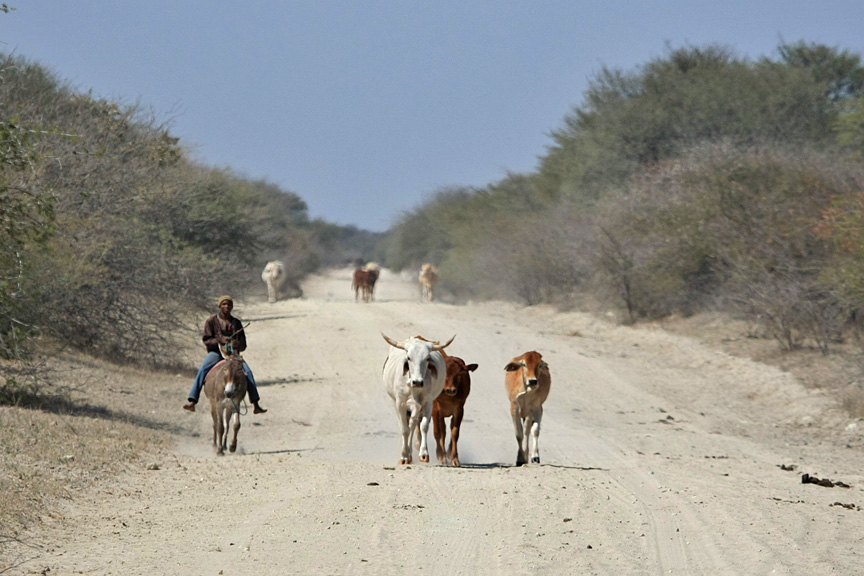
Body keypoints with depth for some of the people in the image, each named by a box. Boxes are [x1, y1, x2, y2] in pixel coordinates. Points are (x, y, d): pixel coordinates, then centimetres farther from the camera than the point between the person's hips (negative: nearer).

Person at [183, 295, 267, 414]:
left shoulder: (237, 323, 14)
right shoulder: (211, 321, 6)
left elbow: (243, 345, 13)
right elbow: (206, 340, -2)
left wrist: (238, 345, -13)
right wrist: (220, 340, -21)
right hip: (216, 352, -2)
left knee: (247, 372, -21)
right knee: (202, 371, -29)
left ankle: (256, 405, -17)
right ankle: (192, 402, -36)